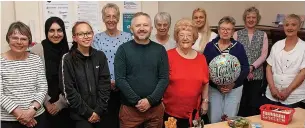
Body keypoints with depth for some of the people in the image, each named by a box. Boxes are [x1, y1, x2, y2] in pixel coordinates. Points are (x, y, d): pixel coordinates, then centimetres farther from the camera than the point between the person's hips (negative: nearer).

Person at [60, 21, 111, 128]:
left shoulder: (100, 56, 2)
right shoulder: (67, 59, -7)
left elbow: (105, 84, 0)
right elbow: (68, 90, -10)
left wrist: (99, 110, -8)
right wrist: (88, 112, -11)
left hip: (100, 113, 3)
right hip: (80, 115, -3)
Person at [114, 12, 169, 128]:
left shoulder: (160, 50, 3)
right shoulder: (123, 49, -2)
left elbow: (164, 79, -1)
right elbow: (120, 79, -8)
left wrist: (150, 100, -12)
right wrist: (137, 101, -13)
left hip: (155, 108, 2)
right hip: (130, 108, -1)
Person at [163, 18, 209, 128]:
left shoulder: (201, 58, 4)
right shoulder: (168, 56, -10)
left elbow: (205, 82, 12)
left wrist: (205, 101, 12)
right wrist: (160, 101, -7)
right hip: (170, 111, -4)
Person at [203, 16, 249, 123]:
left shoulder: (239, 47, 0)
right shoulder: (210, 46, -1)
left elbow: (245, 68, 0)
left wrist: (234, 83, -13)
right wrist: (216, 84, -14)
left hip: (234, 88, 0)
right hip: (214, 88, 0)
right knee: (214, 119, 4)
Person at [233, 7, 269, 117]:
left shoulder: (263, 35, 6)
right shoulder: (237, 34, 3)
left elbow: (263, 55, 0)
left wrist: (252, 67, -14)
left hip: (256, 75, 1)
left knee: (255, 104, 5)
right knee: (240, 103, 4)